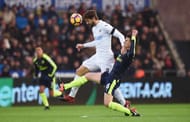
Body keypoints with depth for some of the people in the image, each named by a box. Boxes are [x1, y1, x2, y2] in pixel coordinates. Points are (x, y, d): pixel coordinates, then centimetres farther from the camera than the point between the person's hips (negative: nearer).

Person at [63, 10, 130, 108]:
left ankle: (124, 103, 0)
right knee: (79, 71, 6)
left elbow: (120, 36, -17)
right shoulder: (94, 28, 14)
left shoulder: (104, 26, -15)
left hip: (106, 58, -9)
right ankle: (71, 96, 13)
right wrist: (83, 45, 32)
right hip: (97, 56, 9)